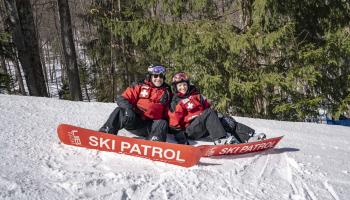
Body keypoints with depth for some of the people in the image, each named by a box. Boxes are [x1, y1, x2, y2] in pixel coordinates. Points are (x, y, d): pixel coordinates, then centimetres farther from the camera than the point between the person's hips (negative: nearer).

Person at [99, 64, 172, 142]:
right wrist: (128, 108, -21)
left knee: (162, 123, -30)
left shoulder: (166, 92, 12)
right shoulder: (140, 87, 6)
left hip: (151, 126, 0)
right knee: (120, 111, -25)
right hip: (134, 121, 0)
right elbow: (122, 98, -2)